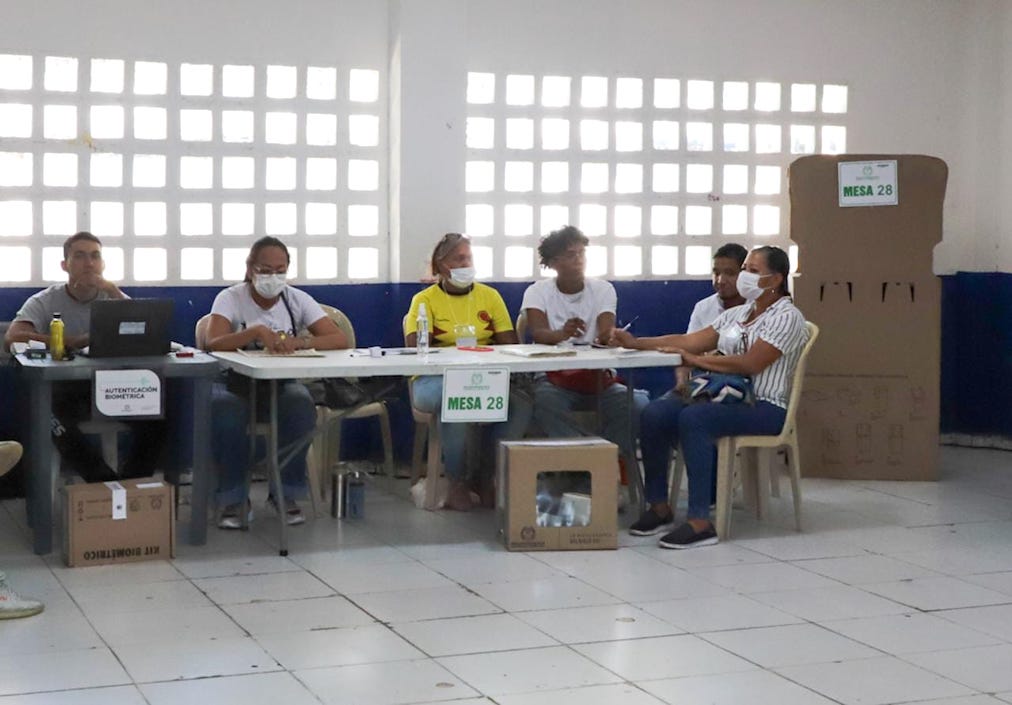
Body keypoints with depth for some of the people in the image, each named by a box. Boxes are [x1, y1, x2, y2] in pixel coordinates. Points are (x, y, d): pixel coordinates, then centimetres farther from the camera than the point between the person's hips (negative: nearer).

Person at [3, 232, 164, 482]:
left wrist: (112, 290, -16)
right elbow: (12, 338, -22)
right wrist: (74, 342, -23)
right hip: (65, 388, -2)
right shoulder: (45, 302, -2)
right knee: (51, 412, -35)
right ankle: (108, 482, -17)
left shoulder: (114, 299, 7)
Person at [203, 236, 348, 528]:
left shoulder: (298, 300, -1)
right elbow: (212, 343, -25)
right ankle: (234, 498, -16)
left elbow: (340, 340, -12)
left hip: (281, 384, 2)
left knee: (301, 406, -32)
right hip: (235, 382, -2)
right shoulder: (230, 298, -7)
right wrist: (257, 331, -36)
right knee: (225, 411, -36)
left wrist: (299, 342, -29)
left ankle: (286, 493, -12)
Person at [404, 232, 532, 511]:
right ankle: (457, 482, -17)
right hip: (435, 380, -3)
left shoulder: (490, 296, 14)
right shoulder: (425, 299, 4)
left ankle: (488, 475, -5)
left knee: (521, 402, -25)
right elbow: (414, 345, -9)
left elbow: (509, 343, 7)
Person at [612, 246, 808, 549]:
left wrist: (695, 359, -15)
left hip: (764, 408, -8)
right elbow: (689, 341, 13)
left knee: (693, 418, -34)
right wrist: (636, 342, 3)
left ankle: (700, 522, -34)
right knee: (654, 414, -16)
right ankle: (659, 505, -8)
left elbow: (749, 364, -18)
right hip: (726, 397, 8)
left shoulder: (786, 317, -6)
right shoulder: (737, 314, 20)